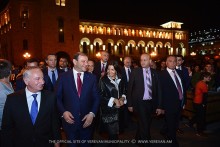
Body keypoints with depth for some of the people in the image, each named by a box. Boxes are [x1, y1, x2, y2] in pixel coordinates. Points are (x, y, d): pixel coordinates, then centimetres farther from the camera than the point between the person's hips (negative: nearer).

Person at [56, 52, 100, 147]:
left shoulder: (92, 77, -1)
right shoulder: (63, 77, -5)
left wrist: (92, 113, -10)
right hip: (70, 120, -1)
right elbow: (57, 97, -1)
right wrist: (63, 112, -13)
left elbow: (96, 98, 1)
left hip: (87, 120, 1)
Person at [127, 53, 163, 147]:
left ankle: (138, 139, 43)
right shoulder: (135, 72, -7)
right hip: (139, 103, -4)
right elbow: (129, 88, -5)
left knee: (147, 124, 19)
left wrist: (159, 106, 0)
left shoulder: (154, 73, 1)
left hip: (151, 103, 4)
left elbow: (158, 90, 2)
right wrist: (130, 104, -6)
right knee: (144, 125, -3)